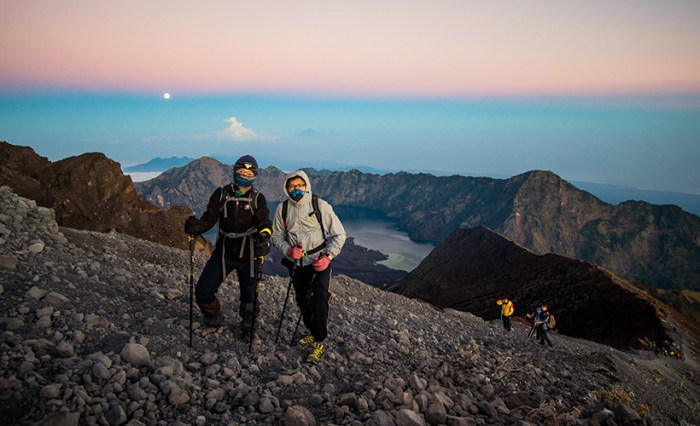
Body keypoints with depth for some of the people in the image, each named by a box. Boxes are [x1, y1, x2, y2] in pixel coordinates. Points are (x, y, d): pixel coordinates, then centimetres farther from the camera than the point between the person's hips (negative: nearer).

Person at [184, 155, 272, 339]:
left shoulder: (258, 198, 0)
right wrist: (196, 227, -24)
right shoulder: (221, 193, 3)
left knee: (249, 296, 7)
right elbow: (209, 218, -1)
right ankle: (214, 319, 27)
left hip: (248, 255, -1)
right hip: (223, 252, 1)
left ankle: (248, 325, 37)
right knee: (203, 291, -3)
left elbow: (265, 222, -11)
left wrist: (263, 237, -33)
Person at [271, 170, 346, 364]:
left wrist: (328, 257, -18)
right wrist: (288, 250, -13)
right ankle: (313, 333, 38)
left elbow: (339, 234, -7)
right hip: (297, 264, 4)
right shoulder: (282, 209, -3)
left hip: (319, 261, -4)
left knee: (319, 300, -17)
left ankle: (319, 343, -2)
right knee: (303, 302, 15)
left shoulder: (320, 205, -13)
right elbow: (277, 236, 7)